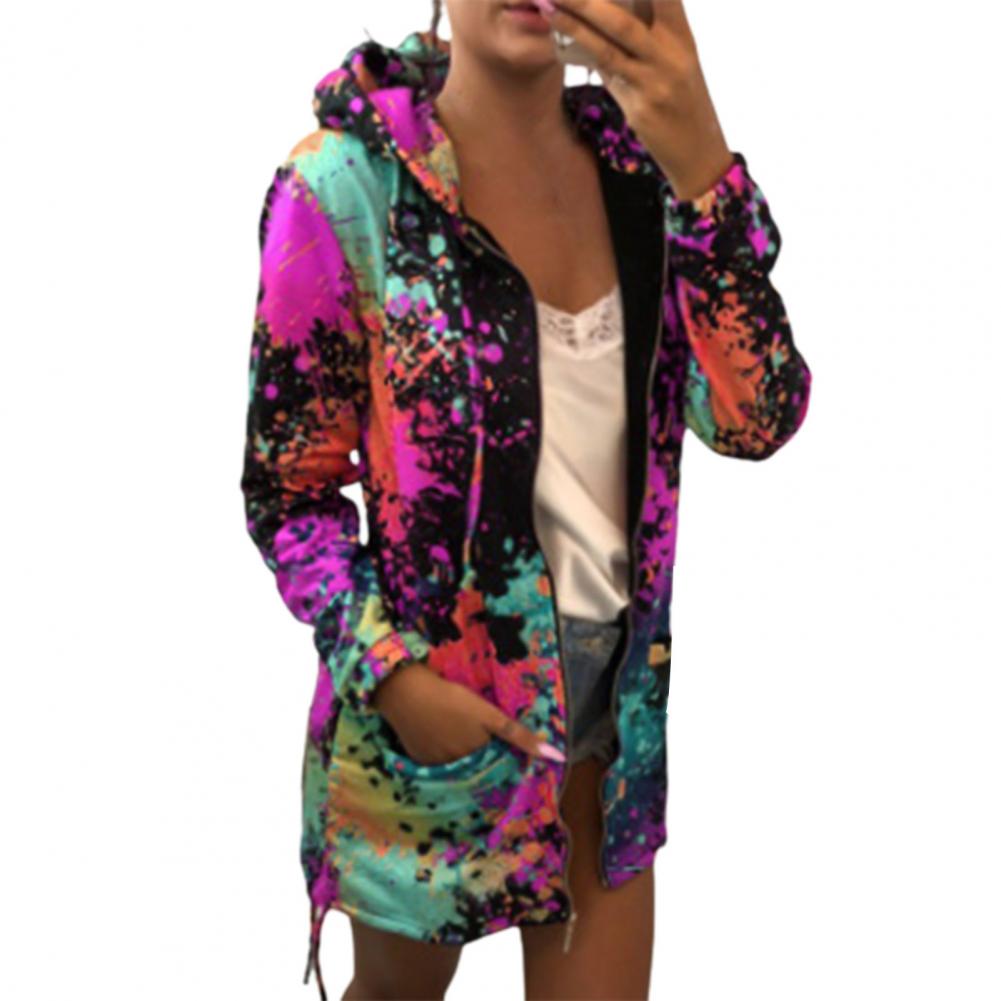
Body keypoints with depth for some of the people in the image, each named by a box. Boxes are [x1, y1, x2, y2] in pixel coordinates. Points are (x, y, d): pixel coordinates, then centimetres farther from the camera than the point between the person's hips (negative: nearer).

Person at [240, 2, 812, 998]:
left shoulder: (633, 155, -4)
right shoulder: (346, 180, -17)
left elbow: (756, 420, -15)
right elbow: (288, 486, -9)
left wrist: (698, 162, -25)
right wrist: (394, 681, -20)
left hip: (619, 682, 4)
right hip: (429, 694, -3)